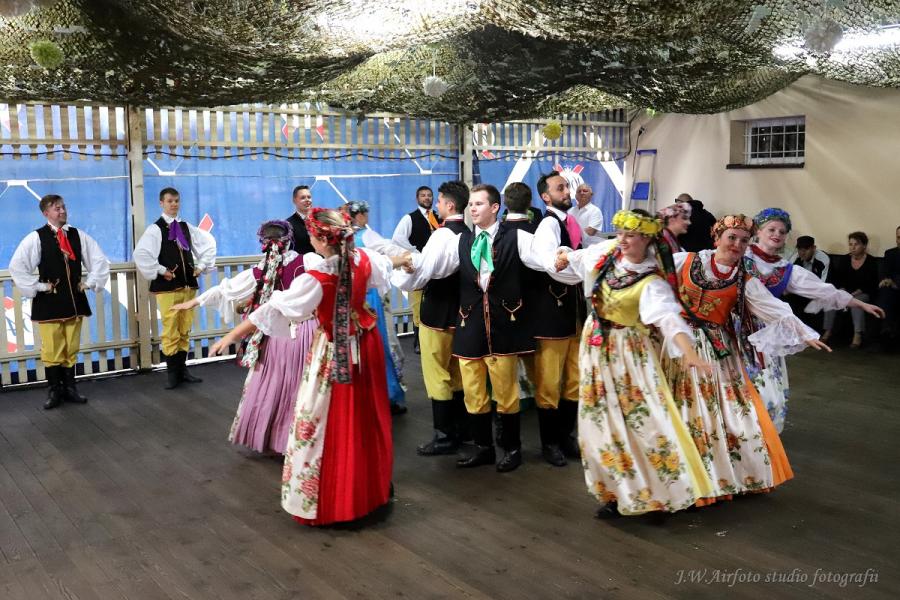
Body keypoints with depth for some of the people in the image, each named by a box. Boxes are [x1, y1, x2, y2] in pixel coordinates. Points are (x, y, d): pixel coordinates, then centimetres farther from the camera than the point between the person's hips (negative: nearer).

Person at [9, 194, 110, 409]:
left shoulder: (79, 236, 5)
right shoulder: (36, 238, -6)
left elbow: (100, 260, 13)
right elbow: (16, 266, -9)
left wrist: (89, 282, 6)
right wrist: (37, 286, -9)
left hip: (74, 299, 4)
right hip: (49, 302, -4)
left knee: (71, 348, 9)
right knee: (52, 349, 0)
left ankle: (69, 387, 19)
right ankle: (54, 390, 10)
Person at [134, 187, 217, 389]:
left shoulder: (187, 227, 11)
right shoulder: (155, 229, -4)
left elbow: (208, 243, 22)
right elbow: (141, 254, -15)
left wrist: (201, 266, 13)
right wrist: (160, 271, -12)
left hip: (188, 284, 5)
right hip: (167, 286, -5)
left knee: (185, 330, 9)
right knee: (170, 331, -4)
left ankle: (181, 369, 19)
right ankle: (172, 372, 5)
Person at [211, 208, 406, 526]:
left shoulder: (316, 280, -26)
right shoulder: (363, 258, -8)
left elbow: (274, 309, -23)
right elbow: (385, 262, 17)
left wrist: (232, 335, -17)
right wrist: (402, 259, 41)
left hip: (335, 353, -6)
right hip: (365, 344, 7)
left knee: (331, 423, 5)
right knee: (366, 418, 21)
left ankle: (327, 501, 15)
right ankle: (371, 486, 37)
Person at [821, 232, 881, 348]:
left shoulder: (871, 262, -3)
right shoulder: (845, 260, 8)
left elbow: (872, 284, -7)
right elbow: (836, 278, 9)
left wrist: (856, 292, -18)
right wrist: (842, 290, -10)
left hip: (863, 293, -4)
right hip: (845, 291, 4)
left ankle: (858, 335, -42)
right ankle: (828, 331, -26)